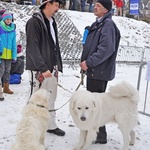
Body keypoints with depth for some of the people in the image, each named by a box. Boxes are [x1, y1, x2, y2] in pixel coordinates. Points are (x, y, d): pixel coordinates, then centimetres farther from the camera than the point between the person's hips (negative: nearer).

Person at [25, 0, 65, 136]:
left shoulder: (52, 22, 15)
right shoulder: (34, 22, -10)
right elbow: (33, 47, -17)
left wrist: (57, 66, 13)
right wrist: (43, 68, -22)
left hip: (52, 68, 8)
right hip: (38, 69, -8)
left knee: (51, 99, 13)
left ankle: (51, 125, 23)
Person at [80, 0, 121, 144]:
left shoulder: (108, 24, -13)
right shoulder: (98, 24, 16)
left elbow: (106, 49, -24)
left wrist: (89, 62, -20)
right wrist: (85, 61, 10)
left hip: (99, 71, -9)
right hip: (93, 70, 9)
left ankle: (100, 135, 7)